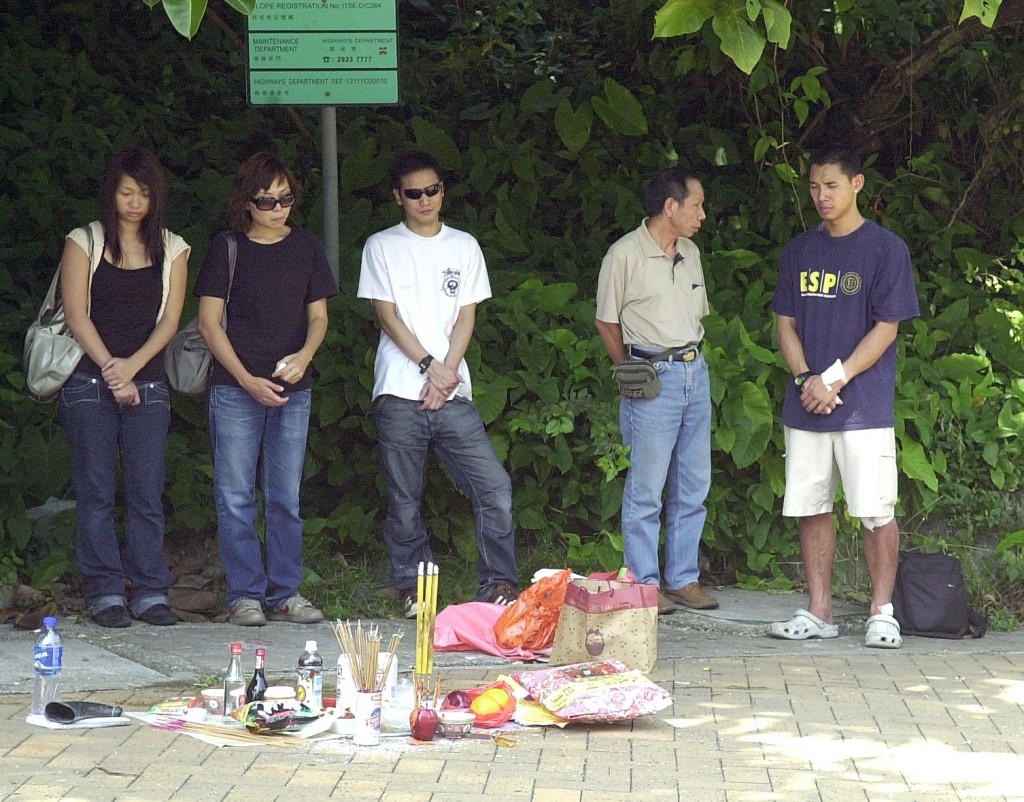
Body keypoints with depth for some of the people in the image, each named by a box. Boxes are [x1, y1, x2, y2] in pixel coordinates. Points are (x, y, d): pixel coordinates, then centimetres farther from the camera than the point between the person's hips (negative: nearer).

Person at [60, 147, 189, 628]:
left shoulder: (171, 250, 10)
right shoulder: (84, 243, 4)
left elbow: (169, 319, 3)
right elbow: (77, 315, -3)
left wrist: (132, 366, -10)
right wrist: (109, 369, -12)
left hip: (147, 385, 2)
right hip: (90, 384, -2)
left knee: (147, 493, -1)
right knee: (95, 493, -1)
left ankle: (149, 592, 3)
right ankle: (105, 593, 2)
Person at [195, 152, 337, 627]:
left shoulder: (306, 248, 9)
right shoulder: (227, 249, 0)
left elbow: (318, 315, 12)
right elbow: (209, 322, -2)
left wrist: (304, 355, -10)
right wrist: (247, 380, -10)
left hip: (292, 390, 3)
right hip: (235, 389, -3)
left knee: (286, 498, 5)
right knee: (236, 497, -2)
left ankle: (285, 593, 11)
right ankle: (245, 594, 4)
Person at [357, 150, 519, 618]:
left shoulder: (464, 247, 13)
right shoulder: (382, 247, 6)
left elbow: (466, 317, 8)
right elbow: (387, 315, -1)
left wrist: (446, 373, -6)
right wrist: (430, 365, -11)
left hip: (453, 394, 2)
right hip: (399, 394, -2)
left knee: (494, 488, -8)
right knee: (404, 500, 1)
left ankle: (498, 585, 0)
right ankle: (413, 589, 12)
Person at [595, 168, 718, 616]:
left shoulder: (690, 253, 12)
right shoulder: (625, 254, -8)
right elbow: (607, 323, -2)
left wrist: (691, 359, 12)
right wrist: (635, 372, 2)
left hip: (695, 372, 7)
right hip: (654, 376, -7)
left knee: (693, 485, 10)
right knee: (647, 487, -3)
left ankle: (683, 579, 18)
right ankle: (643, 585, 3)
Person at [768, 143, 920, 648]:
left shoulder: (885, 248, -2)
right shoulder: (799, 251, 12)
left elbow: (886, 329, -6)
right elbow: (785, 323, 11)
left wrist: (833, 379, -12)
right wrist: (806, 379, -6)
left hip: (864, 407, -5)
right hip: (805, 408, 5)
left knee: (876, 512, -4)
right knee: (810, 509, 6)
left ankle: (882, 613, 4)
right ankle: (818, 613, 12)